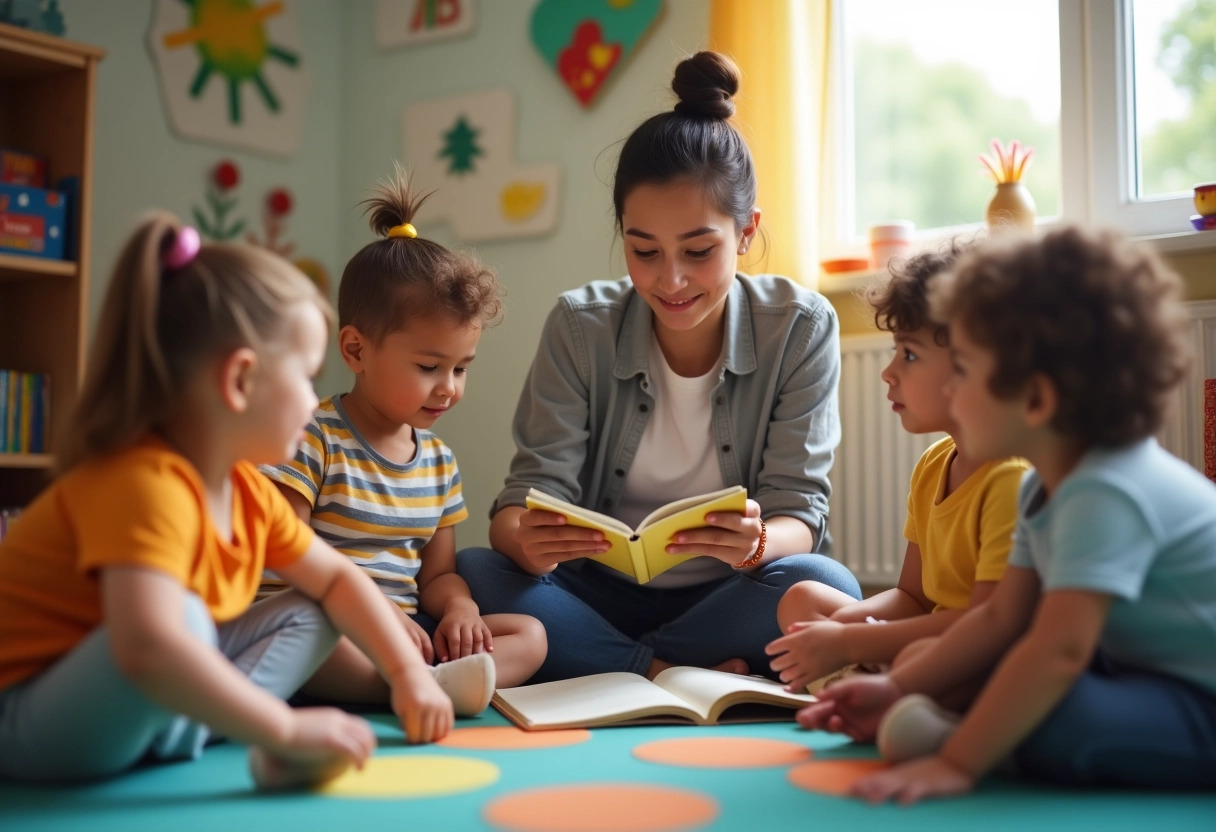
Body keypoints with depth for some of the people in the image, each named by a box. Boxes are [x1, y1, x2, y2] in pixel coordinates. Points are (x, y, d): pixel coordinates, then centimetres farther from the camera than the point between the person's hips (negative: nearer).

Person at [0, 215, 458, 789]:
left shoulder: (245, 489, 2)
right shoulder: (146, 485, -30)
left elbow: (336, 579, 11)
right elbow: (147, 648, -45)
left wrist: (409, 672, 0)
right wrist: (287, 729, -40)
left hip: (139, 713, 10)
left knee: (310, 615, 8)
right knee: (182, 614, -36)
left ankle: (183, 733, -12)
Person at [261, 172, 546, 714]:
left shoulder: (439, 460, 14)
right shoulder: (314, 439, -6)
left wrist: (458, 606, -6)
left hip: (408, 630, 7)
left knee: (529, 635, -11)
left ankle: (431, 683, -39)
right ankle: (428, 685, -51)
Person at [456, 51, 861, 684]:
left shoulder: (801, 329, -8)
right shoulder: (580, 327, -6)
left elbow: (799, 510, -11)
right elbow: (530, 493, -10)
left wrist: (757, 543, -36)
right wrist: (530, 540, -36)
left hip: (726, 602, 0)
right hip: (598, 599, 0)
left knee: (826, 586, -33)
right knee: (469, 573, -27)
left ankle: (596, 672, -19)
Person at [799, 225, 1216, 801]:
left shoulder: (1107, 494, -28)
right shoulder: (1044, 489, 5)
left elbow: (1060, 649, -35)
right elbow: (1003, 617, 8)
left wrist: (957, 764, -32)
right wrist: (898, 688, 2)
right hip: (1142, 666, 10)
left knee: (1056, 730, -36)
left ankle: (941, 735, -12)